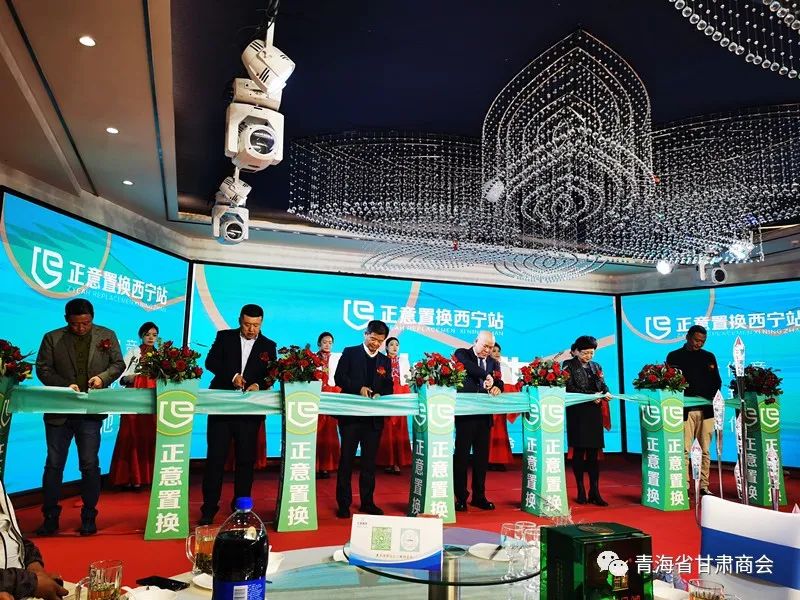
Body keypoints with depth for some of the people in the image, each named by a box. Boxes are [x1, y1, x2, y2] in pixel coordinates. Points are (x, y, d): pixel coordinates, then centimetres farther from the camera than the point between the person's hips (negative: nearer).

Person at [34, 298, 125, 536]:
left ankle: (89, 517, 16)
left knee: (89, 465, 4)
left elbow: (118, 364, 6)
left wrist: (103, 377, -13)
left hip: (91, 411, -1)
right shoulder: (52, 338, 3)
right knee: (54, 464, 7)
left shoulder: (107, 335, 4)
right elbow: (42, 368, 0)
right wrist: (65, 385, -15)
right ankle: (50, 517, 20)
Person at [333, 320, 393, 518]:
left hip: (374, 416, 3)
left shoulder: (385, 361, 13)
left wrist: (380, 394, -12)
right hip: (351, 413, -3)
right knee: (347, 458, 3)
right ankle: (344, 503, 11)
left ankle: (368, 502, 21)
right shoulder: (350, 353, 2)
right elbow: (339, 377, -6)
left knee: (369, 460, 10)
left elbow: (389, 387, 10)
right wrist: (359, 388, -18)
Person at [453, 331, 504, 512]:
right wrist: (486, 376, -30)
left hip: (484, 414, 5)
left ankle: (479, 496, 22)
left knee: (482, 456, 11)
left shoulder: (493, 362, 15)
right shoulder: (462, 354, 0)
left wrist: (497, 387, -18)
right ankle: (460, 497, 9)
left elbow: (499, 381, 4)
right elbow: (468, 366, -22)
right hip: (465, 413, -5)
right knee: (462, 454, 1)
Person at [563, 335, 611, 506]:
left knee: (594, 452, 2)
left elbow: (603, 385, 12)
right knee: (579, 452, 1)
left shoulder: (596, 366, 16)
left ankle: (594, 492, 5)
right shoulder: (568, 365, -1)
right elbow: (570, 388, -10)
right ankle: (581, 492, 9)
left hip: (594, 413, 4)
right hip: (577, 414, -4)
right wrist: (591, 396, -19)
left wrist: (606, 392, -11)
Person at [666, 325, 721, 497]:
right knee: (685, 450, -5)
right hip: (685, 410, -3)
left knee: (705, 450, 6)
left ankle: (704, 486, 14)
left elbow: (717, 381, 14)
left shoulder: (709, 357, 15)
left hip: (706, 409, 3)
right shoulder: (674, 356, 6)